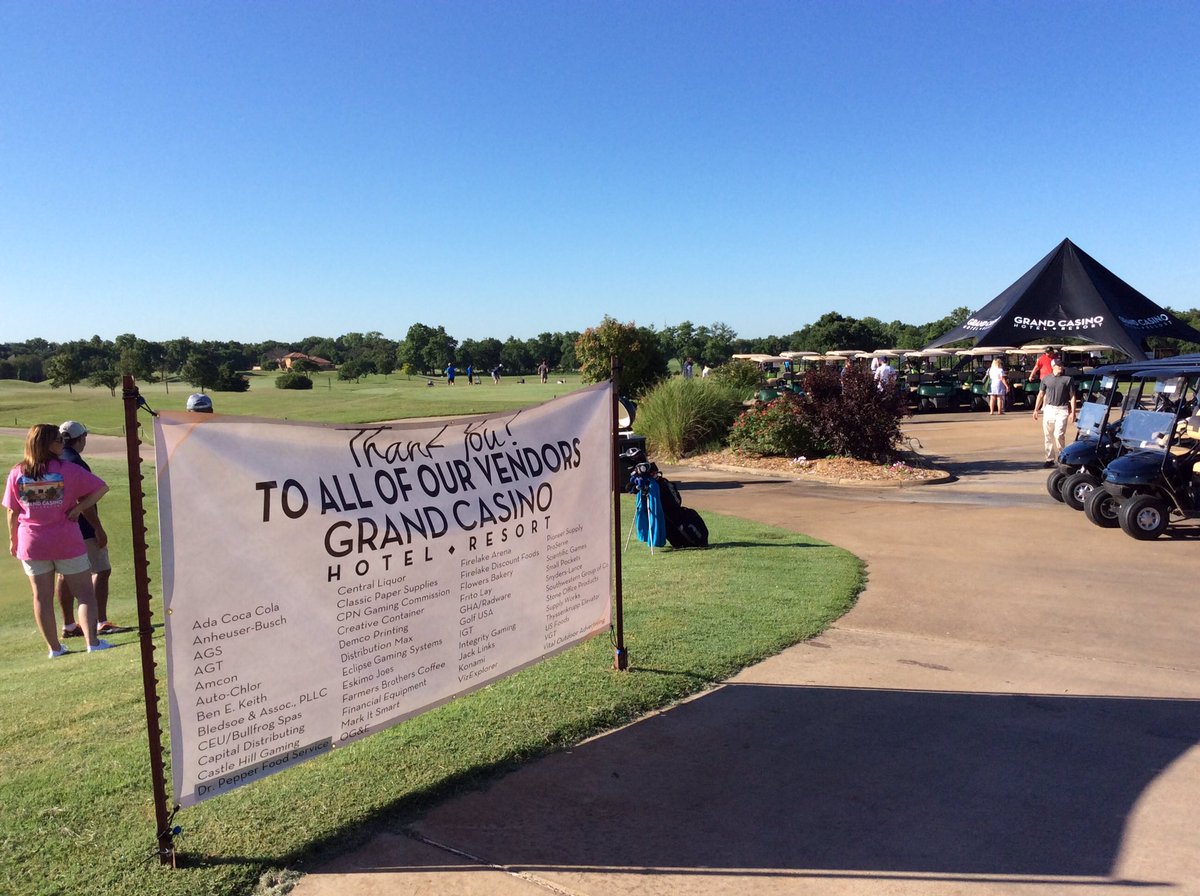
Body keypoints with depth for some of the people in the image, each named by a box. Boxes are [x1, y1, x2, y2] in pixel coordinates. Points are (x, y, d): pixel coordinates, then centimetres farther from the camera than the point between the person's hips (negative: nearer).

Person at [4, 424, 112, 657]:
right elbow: (101, 488, -11)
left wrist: (13, 540, 14)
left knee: (42, 597, 11)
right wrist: (78, 509, -8)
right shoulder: (68, 469, -9)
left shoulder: (16, 474, -1)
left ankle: (54, 647, 17)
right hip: (67, 543, -3)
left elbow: (12, 512, 4)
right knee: (84, 593, 5)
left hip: (31, 544, 3)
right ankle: (92, 642, -2)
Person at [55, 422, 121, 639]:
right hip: (82, 529, -9)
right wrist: (98, 529, -18)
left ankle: (69, 625, 19)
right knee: (101, 571, -5)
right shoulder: (75, 462, -17)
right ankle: (101, 623, -8)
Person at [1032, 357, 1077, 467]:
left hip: (1062, 410, -3)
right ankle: (1050, 459, 14)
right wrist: (1036, 409, 11)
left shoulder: (1068, 379, 1)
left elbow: (1072, 396, 1)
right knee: (1047, 435, 5)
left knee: (1059, 435, -11)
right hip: (1048, 409, 3)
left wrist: (1073, 412, -5)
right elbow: (1041, 394, 14)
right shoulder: (1046, 379, 9)